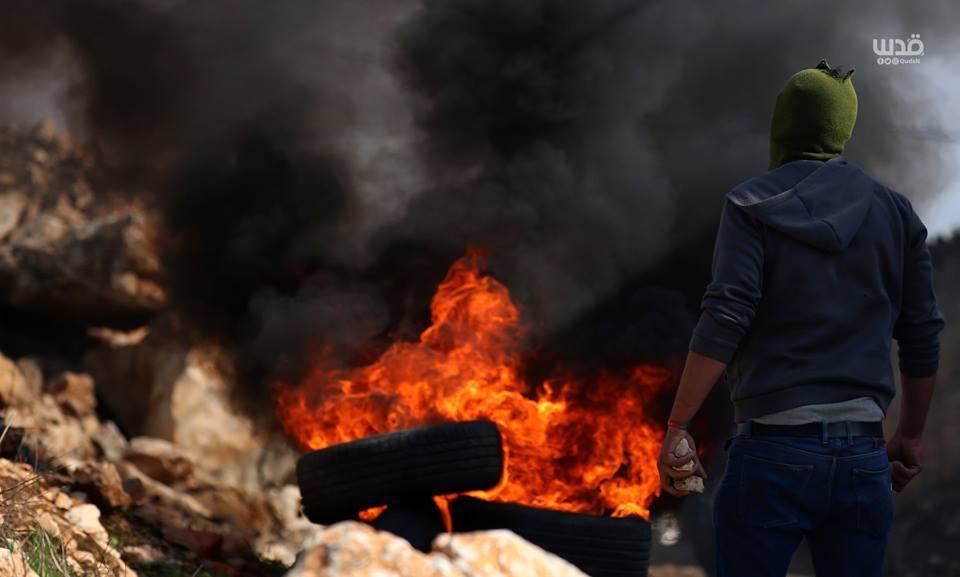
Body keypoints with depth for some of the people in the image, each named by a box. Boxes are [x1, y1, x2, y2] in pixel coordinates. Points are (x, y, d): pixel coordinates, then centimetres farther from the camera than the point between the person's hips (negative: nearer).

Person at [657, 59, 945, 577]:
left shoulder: (754, 205, -1)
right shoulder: (895, 213, 10)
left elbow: (724, 319, -13)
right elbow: (922, 338, 11)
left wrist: (677, 427, -11)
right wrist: (909, 437, 22)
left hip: (774, 449, -3)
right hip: (863, 454, 4)